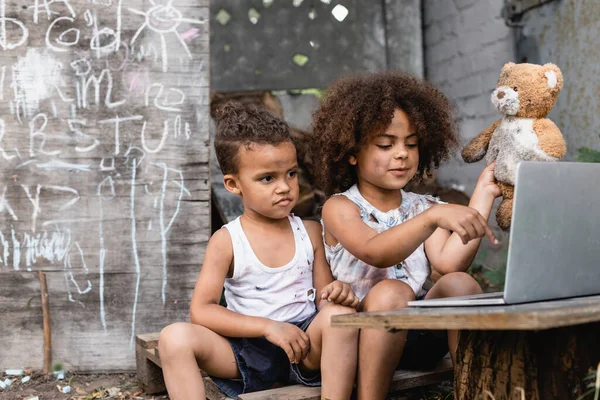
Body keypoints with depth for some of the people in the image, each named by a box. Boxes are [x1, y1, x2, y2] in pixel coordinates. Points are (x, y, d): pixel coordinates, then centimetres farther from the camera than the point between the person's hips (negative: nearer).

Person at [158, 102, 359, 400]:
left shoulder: (310, 233, 5)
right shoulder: (226, 241, -3)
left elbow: (324, 300, 8)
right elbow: (200, 311, -10)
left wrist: (337, 293, -18)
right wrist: (268, 326, -19)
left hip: (305, 349, 1)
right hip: (248, 350, -1)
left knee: (342, 313, -29)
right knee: (175, 337, -24)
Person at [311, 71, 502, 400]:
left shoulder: (422, 207, 12)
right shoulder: (340, 208, -2)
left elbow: (449, 262, -8)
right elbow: (374, 252, -25)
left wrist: (482, 196, -10)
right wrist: (435, 217, -40)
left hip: (424, 334, 4)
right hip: (365, 335, -3)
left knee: (460, 284, -24)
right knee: (390, 291, -33)